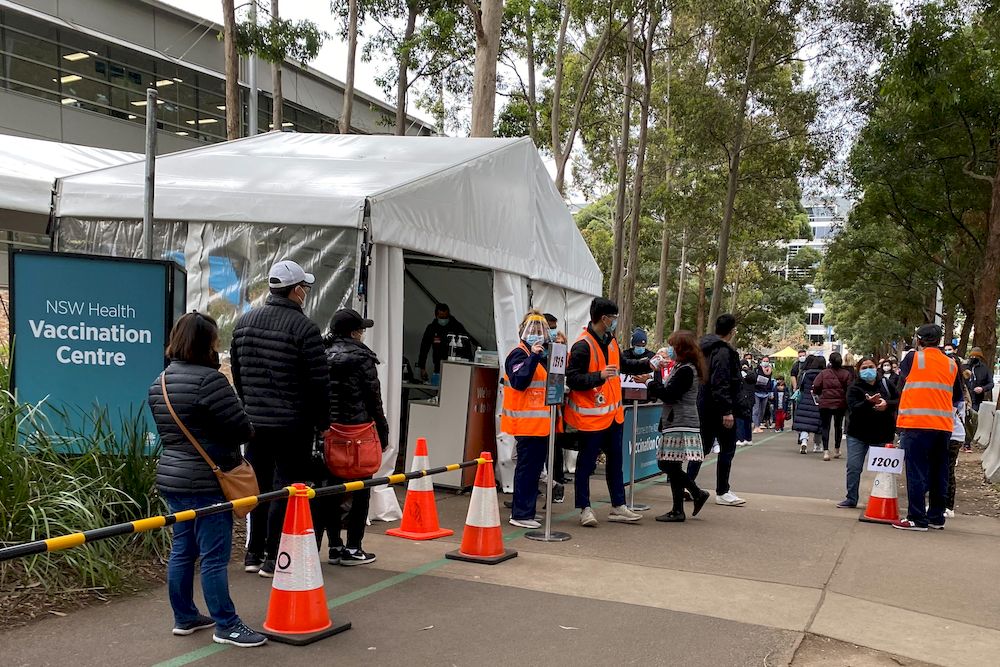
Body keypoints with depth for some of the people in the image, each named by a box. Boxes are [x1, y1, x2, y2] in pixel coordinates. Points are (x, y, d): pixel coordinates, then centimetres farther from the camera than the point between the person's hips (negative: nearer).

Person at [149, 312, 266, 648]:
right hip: (207, 482, -9)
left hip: (172, 477, 9)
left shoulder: (160, 382, 10)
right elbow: (243, 429, -17)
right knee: (214, 556, -3)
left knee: (182, 550, 16)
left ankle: (184, 617, 25)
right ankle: (226, 626, 4)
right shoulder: (209, 379, -18)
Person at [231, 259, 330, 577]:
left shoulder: (244, 322, 7)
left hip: (254, 420, 6)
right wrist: (322, 420, -1)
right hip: (292, 423, -6)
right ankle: (273, 558, 6)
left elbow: (237, 373, 14)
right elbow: (318, 381, -12)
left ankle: (254, 553, 23)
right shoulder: (304, 328, -13)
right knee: (285, 488, 2)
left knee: (257, 485, 15)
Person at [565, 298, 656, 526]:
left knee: (615, 461, 15)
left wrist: (647, 365, 14)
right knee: (586, 463, 2)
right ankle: (585, 509, 12)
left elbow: (624, 365, 24)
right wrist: (599, 376, -30)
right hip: (591, 416, -9)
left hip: (613, 413, 9)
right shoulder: (583, 346, -19)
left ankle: (618, 507, 25)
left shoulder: (610, 341, 9)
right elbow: (572, 379, -21)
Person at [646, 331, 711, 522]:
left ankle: (678, 511, 4)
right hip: (675, 424, 10)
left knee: (672, 466, -4)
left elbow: (669, 395, -19)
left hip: (681, 426, -10)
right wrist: (653, 385, 5)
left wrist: (654, 379, -11)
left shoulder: (685, 370, -14)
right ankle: (698, 494, 21)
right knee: (666, 464, 14)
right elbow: (670, 394, 17)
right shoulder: (682, 368, 17)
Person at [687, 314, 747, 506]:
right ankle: (722, 492, 5)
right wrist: (727, 411, -23)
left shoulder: (705, 347, 11)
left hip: (704, 407, 9)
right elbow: (720, 383, -23)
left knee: (703, 446, 15)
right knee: (727, 448, 1)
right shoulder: (723, 351, -16)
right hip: (718, 408, -9)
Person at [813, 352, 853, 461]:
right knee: (838, 426, 18)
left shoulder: (823, 373, -5)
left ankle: (826, 451, -11)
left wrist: (819, 395, 11)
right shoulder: (846, 374, -5)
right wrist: (848, 402, 9)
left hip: (825, 404, -1)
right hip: (840, 404, 1)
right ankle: (836, 450, 27)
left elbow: (816, 387, -9)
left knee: (825, 427, 3)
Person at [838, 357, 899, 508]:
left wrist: (887, 404, -18)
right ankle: (851, 499, 10)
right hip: (858, 435, -1)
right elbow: (853, 408, -19)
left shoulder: (885, 383, 4)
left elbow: (900, 400, 1)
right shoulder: (854, 388, -4)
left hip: (883, 434, 1)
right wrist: (869, 402, -35)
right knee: (853, 467, -1)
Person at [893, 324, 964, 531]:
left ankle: (917, 518, -4)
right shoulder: (952, 364, 8)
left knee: (916, 472, -2)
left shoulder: (913, 358, -3)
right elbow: (957, 399, 15)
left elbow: (900, 387, 7)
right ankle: (936, 517, 20)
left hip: (916, 423, -4)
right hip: (943, 426, 4)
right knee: (939, 473, 12)